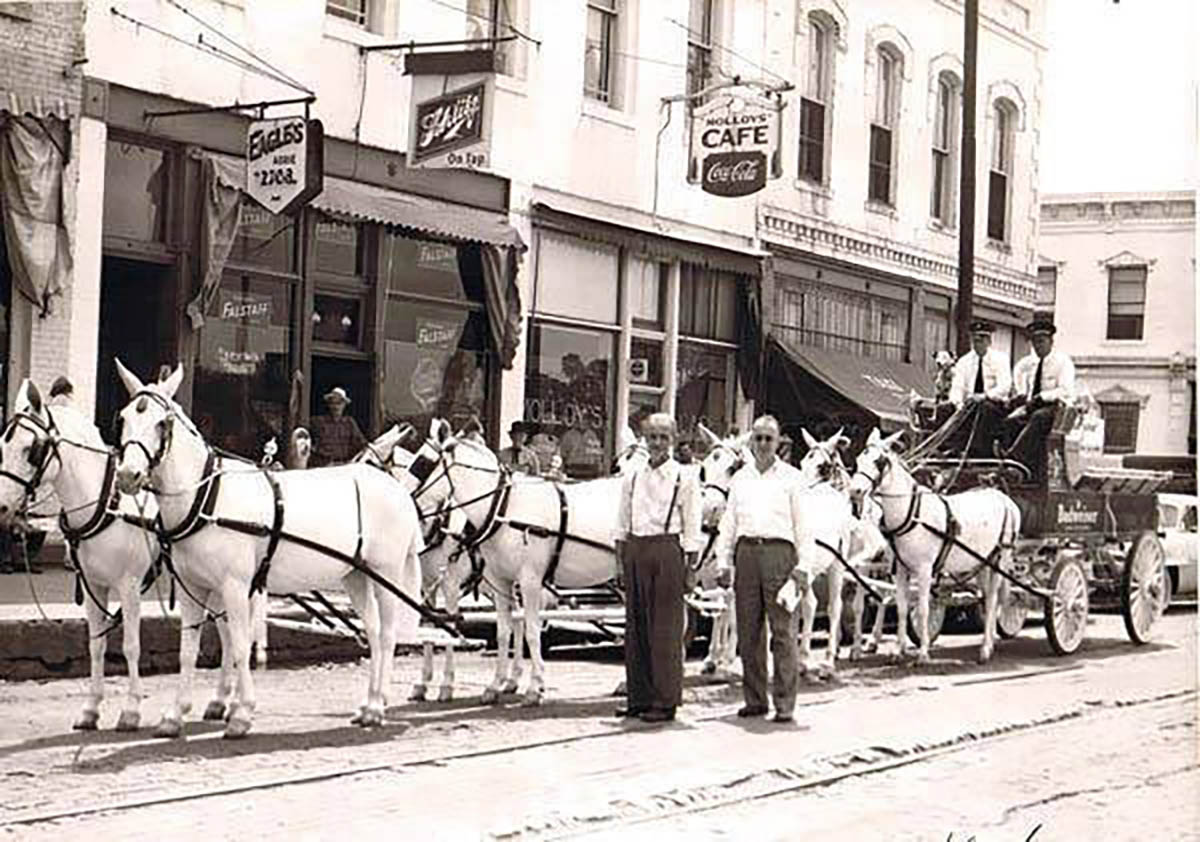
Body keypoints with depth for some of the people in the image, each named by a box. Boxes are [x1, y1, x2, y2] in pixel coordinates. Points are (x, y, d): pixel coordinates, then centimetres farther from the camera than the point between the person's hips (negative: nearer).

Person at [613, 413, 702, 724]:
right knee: (635, 625, 7)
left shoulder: (685, 478, 0)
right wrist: (622, 556, 8)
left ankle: (666, 701, 3)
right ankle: (639, 697, 15)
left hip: (666, 550, -5)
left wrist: (689, 564, -7)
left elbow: (692, 527, -1)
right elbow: (622, 523, 16)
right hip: (635, 551, 5)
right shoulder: (632, 478, 13)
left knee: (665, 627, -3)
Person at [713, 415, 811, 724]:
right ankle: (754, 700, 13)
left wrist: (802, 565, -6)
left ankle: (785, 704, -3)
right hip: (746, 553, 4)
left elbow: (802, 525, 3)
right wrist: (723, 562, 8)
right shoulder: (740, 478, 16)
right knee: (748, 632, 5)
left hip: (779, 551, -4)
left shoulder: (791, 478, 7)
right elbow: (728, 524, 16)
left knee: (783, 631, -5)